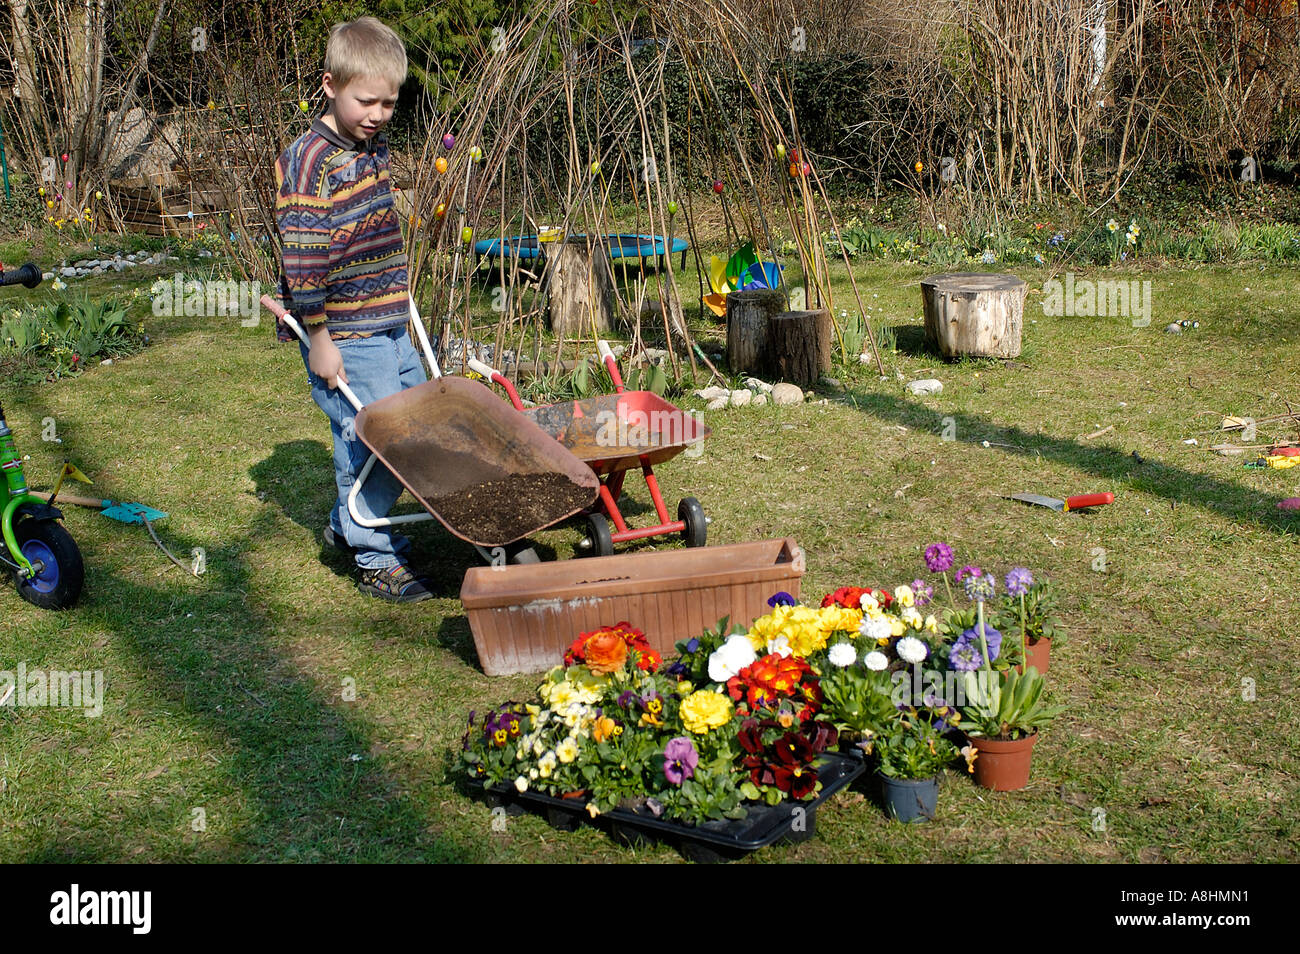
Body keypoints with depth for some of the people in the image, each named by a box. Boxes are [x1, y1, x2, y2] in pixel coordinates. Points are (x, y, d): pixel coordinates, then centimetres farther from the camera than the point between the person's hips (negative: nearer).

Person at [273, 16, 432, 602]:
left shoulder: (376, 149, 10)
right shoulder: (308, 161, -17)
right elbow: (302, 260, -19)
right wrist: (319, 338, -18)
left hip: (389, 327, 9)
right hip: (344, 338, -9)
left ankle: (348, 525, 35)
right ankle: (377, 560, 11)